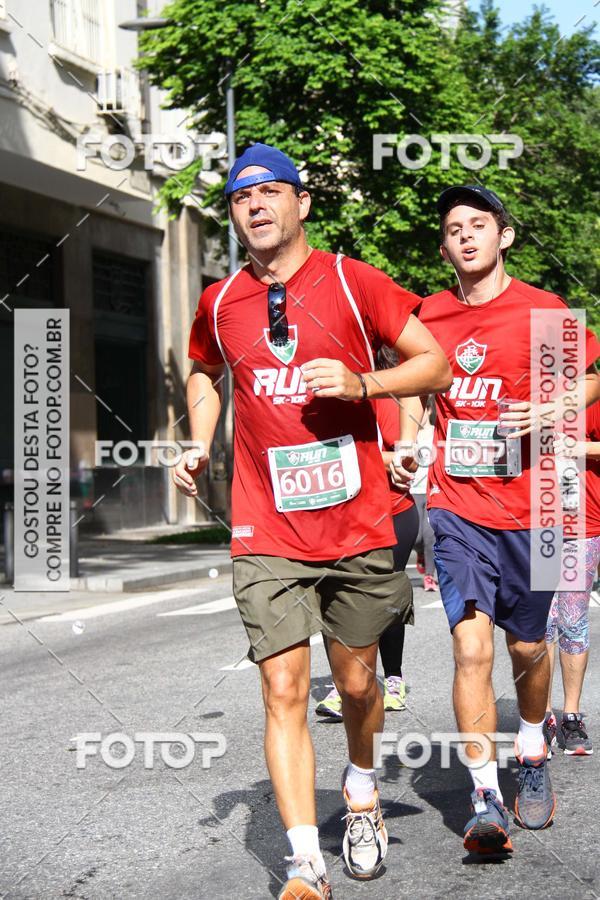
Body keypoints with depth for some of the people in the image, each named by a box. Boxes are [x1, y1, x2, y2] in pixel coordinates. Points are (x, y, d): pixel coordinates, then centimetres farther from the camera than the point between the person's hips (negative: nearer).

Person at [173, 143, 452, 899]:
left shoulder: (352, 282, -3)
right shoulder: (219, 304, 6)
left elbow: (436, 365, -1)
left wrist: (361, 384, -17)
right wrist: (199, 444, 13)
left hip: (358, 526, -1)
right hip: (267, 534, 1)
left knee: (356, 681, 11)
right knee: (283, 690, -8)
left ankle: (362, 787, 42)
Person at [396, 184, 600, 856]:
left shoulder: (543, 310, -2)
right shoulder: (429, 315, 5)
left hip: (527, 508, 0)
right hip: (456, 505, 1)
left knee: (527, 646, 13)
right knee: (471, 646, -12)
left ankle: (532, 756, 40)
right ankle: (485, 797, -8)